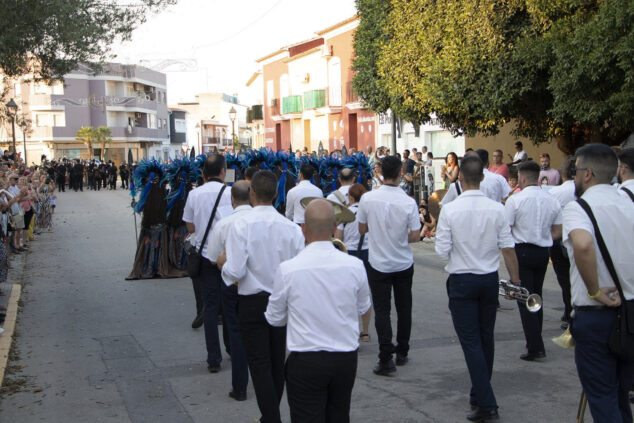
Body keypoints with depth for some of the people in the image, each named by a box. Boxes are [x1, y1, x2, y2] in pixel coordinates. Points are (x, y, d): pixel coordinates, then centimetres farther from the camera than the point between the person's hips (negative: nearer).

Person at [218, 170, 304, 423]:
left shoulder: (241, 226, -16)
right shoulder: (291, 227, -7)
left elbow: (235, 272, -20)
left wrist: (223, 263, 2)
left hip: (252, 303, -4)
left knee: (259, 364, 2)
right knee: (277, 362, 17)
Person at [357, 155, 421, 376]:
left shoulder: (367, 199, -13)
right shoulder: (409, 202, -14)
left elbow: (361, 229, -1)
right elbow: (415, 236, -11)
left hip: (378, 264, -1)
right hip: (404, 264, 1)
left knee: (382, 310, 2)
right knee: (403, 308, 16)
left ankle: (386, 358, -5)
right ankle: (402, 353, 26)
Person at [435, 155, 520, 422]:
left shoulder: (449, 210, -13)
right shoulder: (496, 209, -6)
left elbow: (443, 251, -11)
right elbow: (508, 248, -5)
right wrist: (516, 281, 4)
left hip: (461, 281, -3)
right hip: (490, 280, 3)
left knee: (471, 341, 0)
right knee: (486, 338, 17)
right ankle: (480, 395, 32)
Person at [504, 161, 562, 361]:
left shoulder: (515, 200, -11)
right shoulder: (553, 201, 5)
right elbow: (557, 232, 9)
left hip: (522, 252, -5)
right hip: (543, 252, 6)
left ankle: (535, 347, -5)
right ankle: (535, 342, 27)